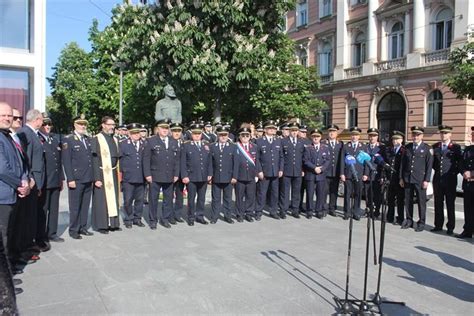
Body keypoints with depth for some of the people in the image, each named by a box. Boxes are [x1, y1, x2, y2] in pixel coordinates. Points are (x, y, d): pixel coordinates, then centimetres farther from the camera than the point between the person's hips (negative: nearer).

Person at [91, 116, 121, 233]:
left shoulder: (115, 140, 11)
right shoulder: (96, 139, -8)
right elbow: (94, 160, -11)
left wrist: (118, 173, 9)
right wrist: (96, 178, -16)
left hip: (113, 174, 6)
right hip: (102, 174, -6)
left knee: (113, 198, 13)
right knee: (102, 199, 1)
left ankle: (113, 223, 24)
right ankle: (101, 225, 13)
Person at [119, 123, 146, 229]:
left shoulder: (144, 144, 9)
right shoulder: (122, 144, 2)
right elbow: (119, 160, 2)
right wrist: (120, 174, -2)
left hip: (141, 178, 3)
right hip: (128, 178, -2)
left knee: (140, 199, 10)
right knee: (128, 200, 4)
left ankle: (137, 218, 23)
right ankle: (128, 220, 18)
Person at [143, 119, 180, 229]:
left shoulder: (174, 142, 11)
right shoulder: (151, 141, 0)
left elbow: (177, 159, 11)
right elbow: (146, 159, -3)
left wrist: (176, 174, 5)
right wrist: (147, 174, -9)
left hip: (169, 177, 4)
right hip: (155, 176, -3)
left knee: (168, 198, 9)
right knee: (153, 199, 4)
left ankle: (165, 218, 23)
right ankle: (153, 220, 16)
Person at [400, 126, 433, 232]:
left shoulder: (427, 148, 0)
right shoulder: (407, 147, 11)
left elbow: (429, 165, -3)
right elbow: (403, 163, 13)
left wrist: (426, 180, -9)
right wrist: (401, 178, 8)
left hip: (420, 180, -3)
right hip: (407, 179, 4)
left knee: (421, 201, 1)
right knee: (408, 200, 9)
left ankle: (421, 223, 10)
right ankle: (409, 220, 20)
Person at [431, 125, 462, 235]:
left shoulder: (456, 147, -1)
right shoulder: (435, 146, 10)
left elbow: (460, 163, 2)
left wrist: (455, 172, -5)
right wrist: (436, 169, 9)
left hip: (450, 180, -4)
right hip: (437, 179, 4)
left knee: (450, 204, 2)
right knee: (438, 203, 8)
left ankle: (450, 227, 8)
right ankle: (438, 225, 16)